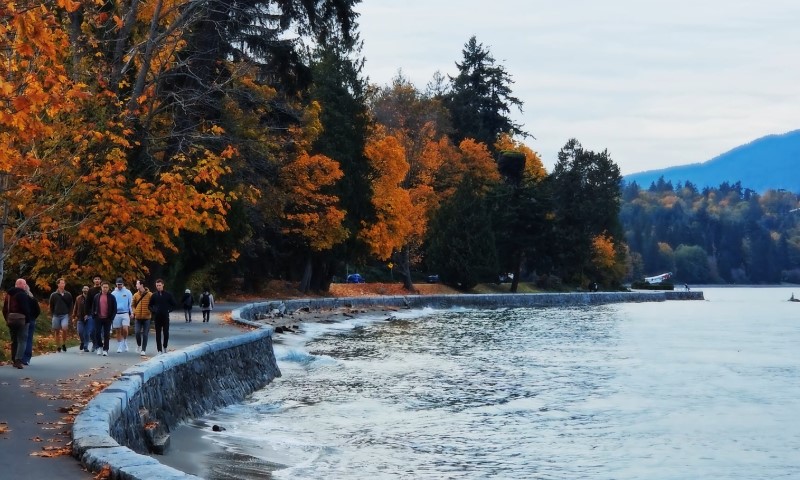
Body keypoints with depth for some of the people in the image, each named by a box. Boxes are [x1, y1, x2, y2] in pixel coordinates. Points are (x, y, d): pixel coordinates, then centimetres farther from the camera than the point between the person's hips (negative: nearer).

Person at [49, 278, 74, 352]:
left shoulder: (68, 295, 5)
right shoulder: (53, 295, 4)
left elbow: (70, 305, 12)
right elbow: (51, 306, 10)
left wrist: (69, 313, 4)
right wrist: (52, 315, 6)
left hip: (65, 315, -1)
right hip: (56, 315, 1)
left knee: (64, 328, -20)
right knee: (57, 331, 4)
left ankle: (64, 344, -2)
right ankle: (58, 347, 14)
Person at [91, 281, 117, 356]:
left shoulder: (112, 297, 0)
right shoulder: (97, 296, 6)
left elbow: (114, 309, 0)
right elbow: (93, 307, 11)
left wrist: (111, 318, -8)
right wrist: (93, 316, 0)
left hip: (107, 319, -2)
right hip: (98, 318, 2)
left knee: (106, 335, -1)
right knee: (98, 333, 3)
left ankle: (105, 350, 2)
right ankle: (100, 347, 22)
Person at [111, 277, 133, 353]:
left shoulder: (127, 292, 3)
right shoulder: (113, 293, 7)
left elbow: (130, 303, 4)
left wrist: (131, 313, -3)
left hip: (125, 313, -2)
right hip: (116, 314, 2)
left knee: (125, 329, -16)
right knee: (118, 331, 5)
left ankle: (125, 343, 8)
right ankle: (119, 347, 11)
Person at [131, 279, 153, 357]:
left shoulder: (149, 294, -6)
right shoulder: (136, 295, 5)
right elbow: (133, 305, 14)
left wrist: (150, 311, -11)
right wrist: (134, 312, -1)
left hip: (146, 317, -2)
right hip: (138, 317, 2)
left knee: (145, 334, 2)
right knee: (137, 332, -7)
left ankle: (143, 350, 9)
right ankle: (139, 345, 20)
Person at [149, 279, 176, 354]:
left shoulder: (168, 294, 0)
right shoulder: (154, 295, 3)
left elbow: (174, 305, 6)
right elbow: (150, 305, 14)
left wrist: (169, 310, -4)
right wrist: (153, 311, -2)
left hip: (165, 317, -1)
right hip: (157, 317, 1)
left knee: (166, 333, -2)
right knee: (158, 334, 2)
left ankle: (165, 347, 20)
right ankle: (159, 350, 6)